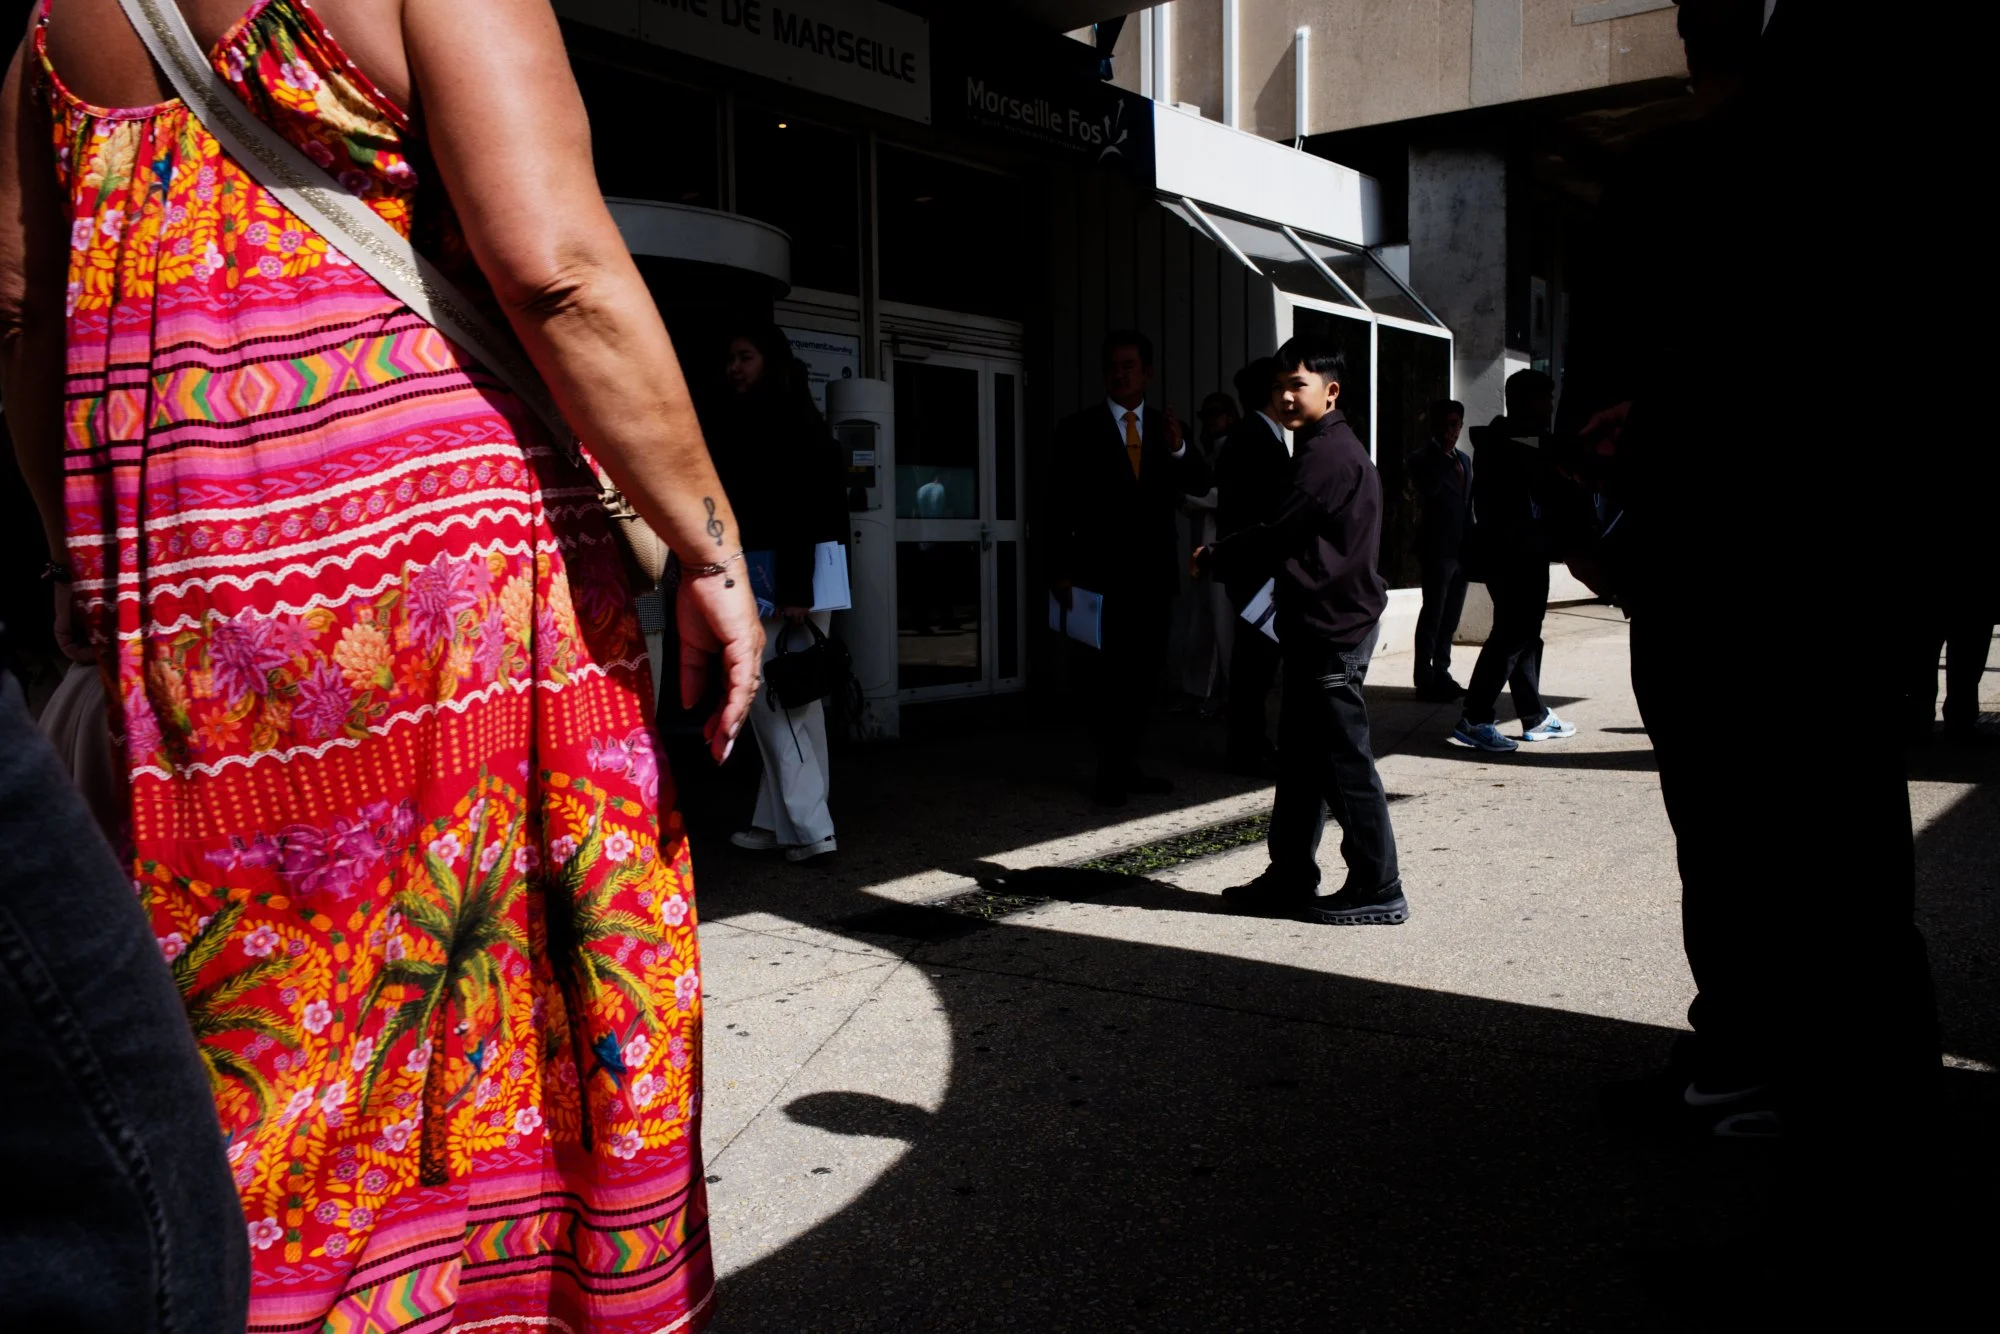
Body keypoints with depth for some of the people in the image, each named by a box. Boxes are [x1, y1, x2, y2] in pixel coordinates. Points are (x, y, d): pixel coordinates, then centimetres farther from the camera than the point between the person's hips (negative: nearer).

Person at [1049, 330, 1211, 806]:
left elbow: (1199, 485, -1)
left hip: (1154, 574, 4)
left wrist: (1178, 450, -21)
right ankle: (1109, 774, 6)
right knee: (1108, 677, -1)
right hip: (1101, 575, -4)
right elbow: (1060, 504, -4)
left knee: (1144, 676, 9)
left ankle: (1129, 766, 19)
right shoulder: (1078, 430, -1)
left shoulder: (1167, 428, 10)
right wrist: (1060, 569, -11)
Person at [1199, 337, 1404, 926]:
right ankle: (1291, 877, 22)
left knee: (1345, 764, -5)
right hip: (1321, 627, 11)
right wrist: (1225, 557, 8)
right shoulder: (1326, 449, 18)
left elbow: (1275, 535, -17)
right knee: (1300, 759, 14)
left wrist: (1213, 558, -2)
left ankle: (1377, 890, 3)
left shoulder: (1330, 454, -16)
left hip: (1333, 630, -11)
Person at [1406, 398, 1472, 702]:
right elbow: (1430, 489, -24)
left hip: (1461, 549, 7)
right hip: (1437, 549, -7)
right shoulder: (1423, 460, -5)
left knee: (1450, 617, 10)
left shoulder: (1464, 460, 16)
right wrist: (1441, 452, -19)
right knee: (1433, 616, -5)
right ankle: (1425, 680, -1)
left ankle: (1441, 674, 18)